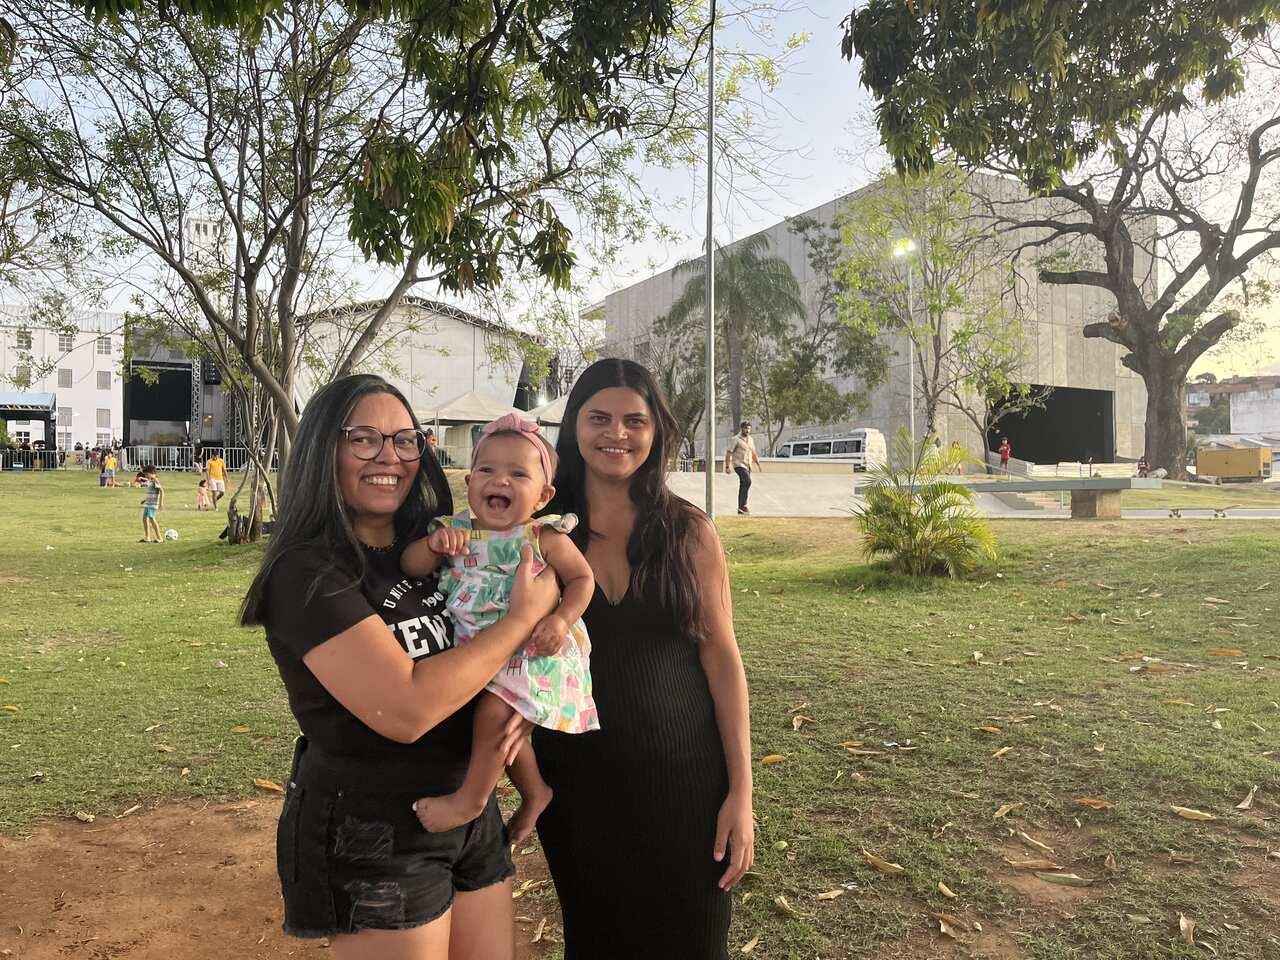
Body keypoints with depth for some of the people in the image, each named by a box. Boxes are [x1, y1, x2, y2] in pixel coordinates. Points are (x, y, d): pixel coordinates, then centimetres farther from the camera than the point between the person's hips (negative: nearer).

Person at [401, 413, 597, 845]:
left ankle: (470, 798, 1)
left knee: (495, 709, -22)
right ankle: (534, 792, 38)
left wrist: (561, 621, -21)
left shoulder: (545, 538, -12)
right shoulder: (457, 531, 0)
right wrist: (434, 544, -23)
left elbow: (582, 578, -5)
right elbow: (409, 565, -2)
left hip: (535, 650, -6)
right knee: (507, 727, 12)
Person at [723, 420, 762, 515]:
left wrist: (758, 463, 17)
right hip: (739, 465, -7)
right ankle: (743, 505, -24)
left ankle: (740, 509, 13)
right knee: (747, 482, -24)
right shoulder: (735, 439, -7)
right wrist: (727, 466, -13)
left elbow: (753, 453, 24)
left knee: (743, 486, 8)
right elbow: (729, 453, -8)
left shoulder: (751, 439, 14)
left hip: (748, 466, 7)